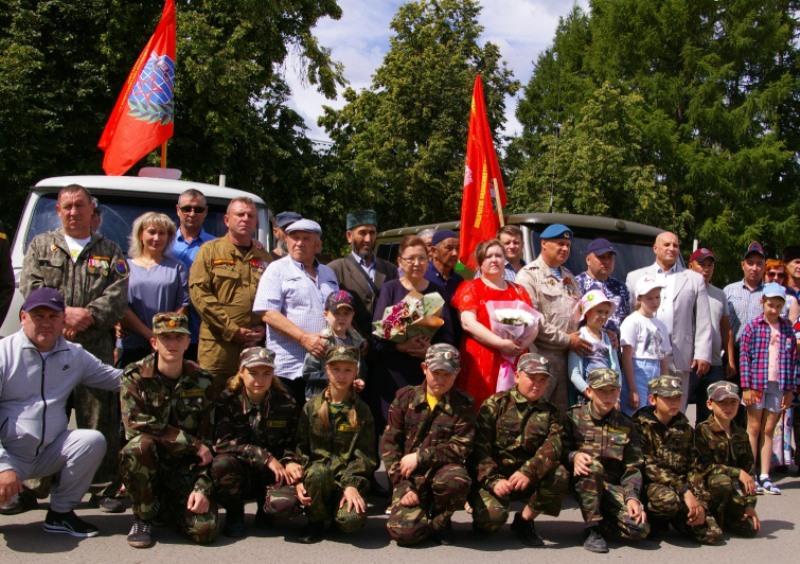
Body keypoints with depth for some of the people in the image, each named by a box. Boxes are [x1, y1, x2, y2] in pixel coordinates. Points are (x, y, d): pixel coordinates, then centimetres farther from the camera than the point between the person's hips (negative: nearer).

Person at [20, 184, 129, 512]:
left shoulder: (110, 252, 16)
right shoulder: (41, 246, 17)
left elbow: (118, 295, 3)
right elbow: (31, 288, 3)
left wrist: (88, 316, -13)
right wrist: (65, 313, -11)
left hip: (96, 347, 0)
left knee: (100, 419, -2)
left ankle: (105, 487, 4)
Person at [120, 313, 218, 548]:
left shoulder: (203, 382, -1)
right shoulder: (135, 376, -6)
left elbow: (209, 441, -2)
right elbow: (137, 424, -21)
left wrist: (202, 487, -14)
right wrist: (193, 443, -19)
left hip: (186, 467, 2)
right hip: (149, 465, -1)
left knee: (205, 530, -19)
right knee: (139, 445, -35)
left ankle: (168, 504, 18)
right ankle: (143, 517, -8)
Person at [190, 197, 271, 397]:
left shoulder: (264, 257, 16)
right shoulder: (210, 251, 5)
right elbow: (198, 293, -5)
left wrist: (263, 329, -4)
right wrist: (233, 331, -10)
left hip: (256, 347, 3)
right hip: (217, 346, -3)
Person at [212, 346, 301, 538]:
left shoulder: (286, 404, -1)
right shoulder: (228, 400, -6)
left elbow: (290, 444, 5)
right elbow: (222, 443, -16)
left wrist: (288, 463, -18)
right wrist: (265, 457, -23)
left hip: (271, 477, 1)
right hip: (239, 471, -1)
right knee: (221, 464, -35)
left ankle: (264, 506, 9)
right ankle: (234, 514, -4)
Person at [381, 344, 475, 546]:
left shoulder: (462, 404, -1)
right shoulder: (405, 397, 2)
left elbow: (460, 448, -8)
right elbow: (389, 444, 0)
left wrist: (420, 457, -16)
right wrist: (403, 486, -10)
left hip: (443, 469, 0)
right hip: (409, 476, 1)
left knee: (456, 481, -37)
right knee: (405, 532, -22)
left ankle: (439, 520, -2)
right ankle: (425, 507, 15)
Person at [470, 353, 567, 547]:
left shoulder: (550, 413, 7)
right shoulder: (495, 404, -1)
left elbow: (552, 446, -12)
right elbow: (480, 447, -10)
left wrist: (528, 472, -31)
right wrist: (492, 480, -25)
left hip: (526, 480, 3)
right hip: (491, 477, -3)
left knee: (559, 476, -24)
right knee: (493, 515, -31)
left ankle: (524, 521, -2)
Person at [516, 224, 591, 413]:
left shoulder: (568, 276, 22)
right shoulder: (529, 275, -5)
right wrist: (566, 340, -11)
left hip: (568, 354, 7)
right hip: (541, 355, -7)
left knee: (561, 410, 9)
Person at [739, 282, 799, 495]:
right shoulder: (752, 327, -3)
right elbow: (744, 357, -5)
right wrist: (746, 387, -10)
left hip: (778, 386, 3)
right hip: (757, 384, -3)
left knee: (768, 430, 8)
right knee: (754, 428, 5)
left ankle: (764, 477, 13)